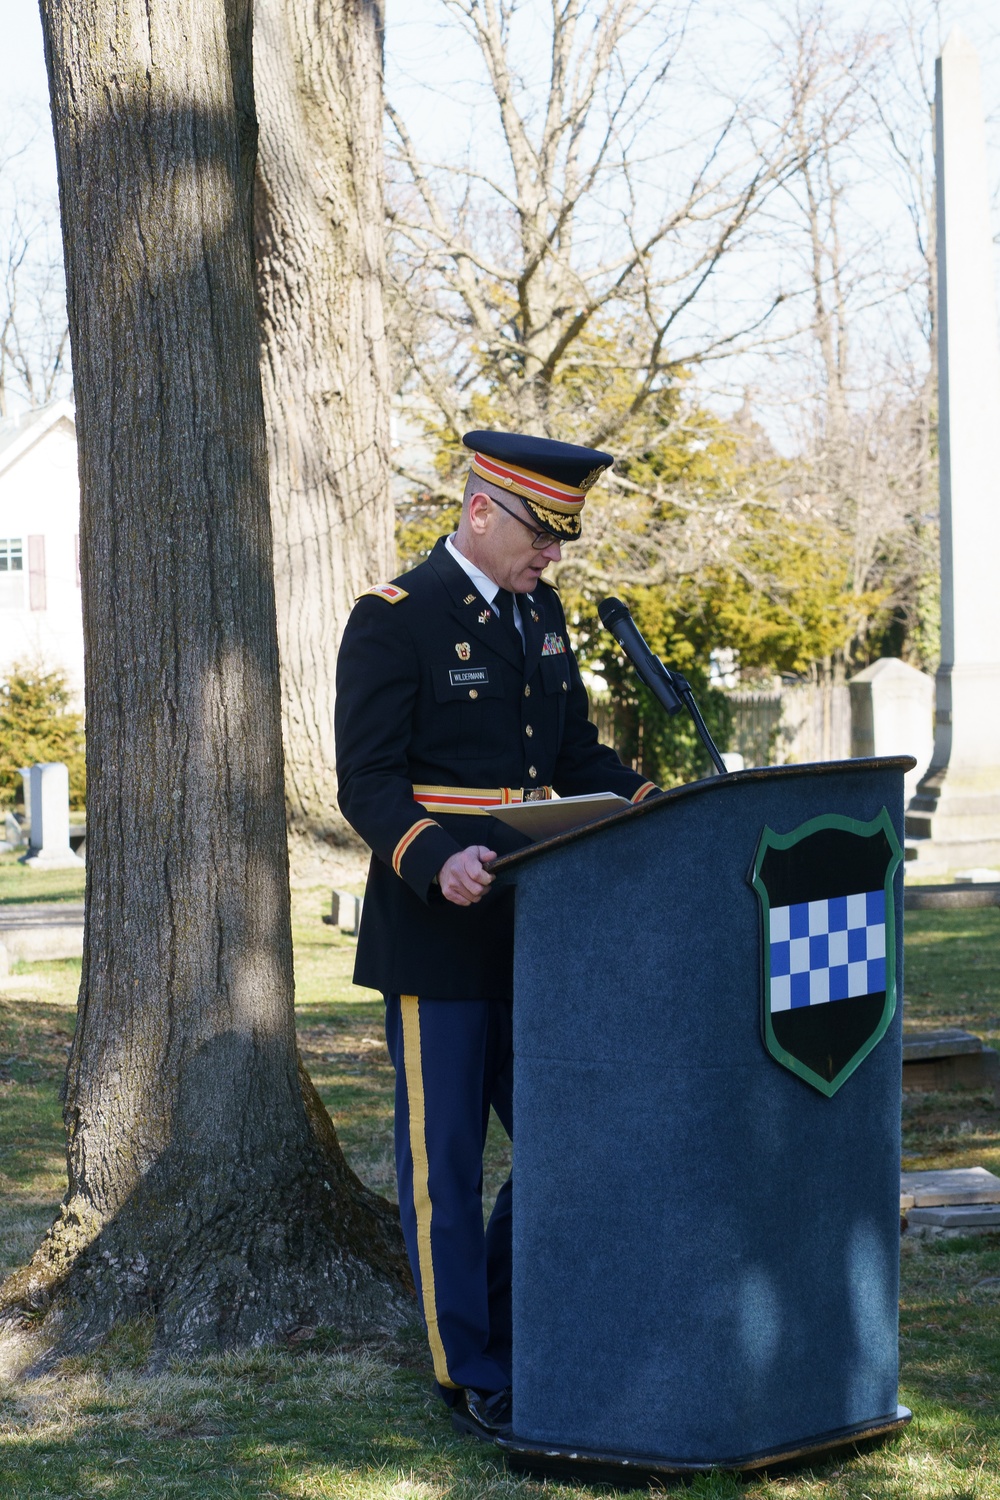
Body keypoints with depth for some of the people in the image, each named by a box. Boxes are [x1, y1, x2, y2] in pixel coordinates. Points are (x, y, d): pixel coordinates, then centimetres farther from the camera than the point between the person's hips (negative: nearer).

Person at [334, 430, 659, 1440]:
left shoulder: (541, 612, 13)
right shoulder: (393, 619, -10)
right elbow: (367, 782, -14)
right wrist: (436, 860, -31)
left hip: (537, 930, 7)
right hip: (437, 937, -7)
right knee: (445, 1160, 2)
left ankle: (503, 1331, 26)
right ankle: (469, 1377, 11)